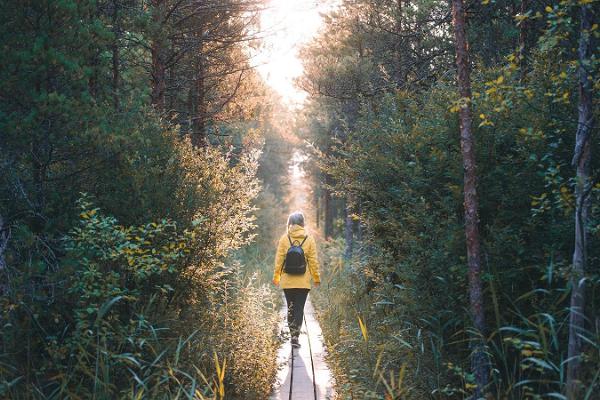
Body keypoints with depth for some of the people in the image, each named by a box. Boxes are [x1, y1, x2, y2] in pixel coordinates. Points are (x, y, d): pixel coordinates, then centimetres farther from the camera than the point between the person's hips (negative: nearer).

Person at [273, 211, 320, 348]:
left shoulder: (284, 238, -3)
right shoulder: (309, 239, -3)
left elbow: (279, 259, -1)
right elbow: (313, 261, -1)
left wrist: (276, 276, 8)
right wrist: (316, 278, 8)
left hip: (287, 281, 1)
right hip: (303, 281, -1)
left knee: (290, 308, 15)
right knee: (299, 308, 3)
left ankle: (293, 334, 21)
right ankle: (295, 336, -6)